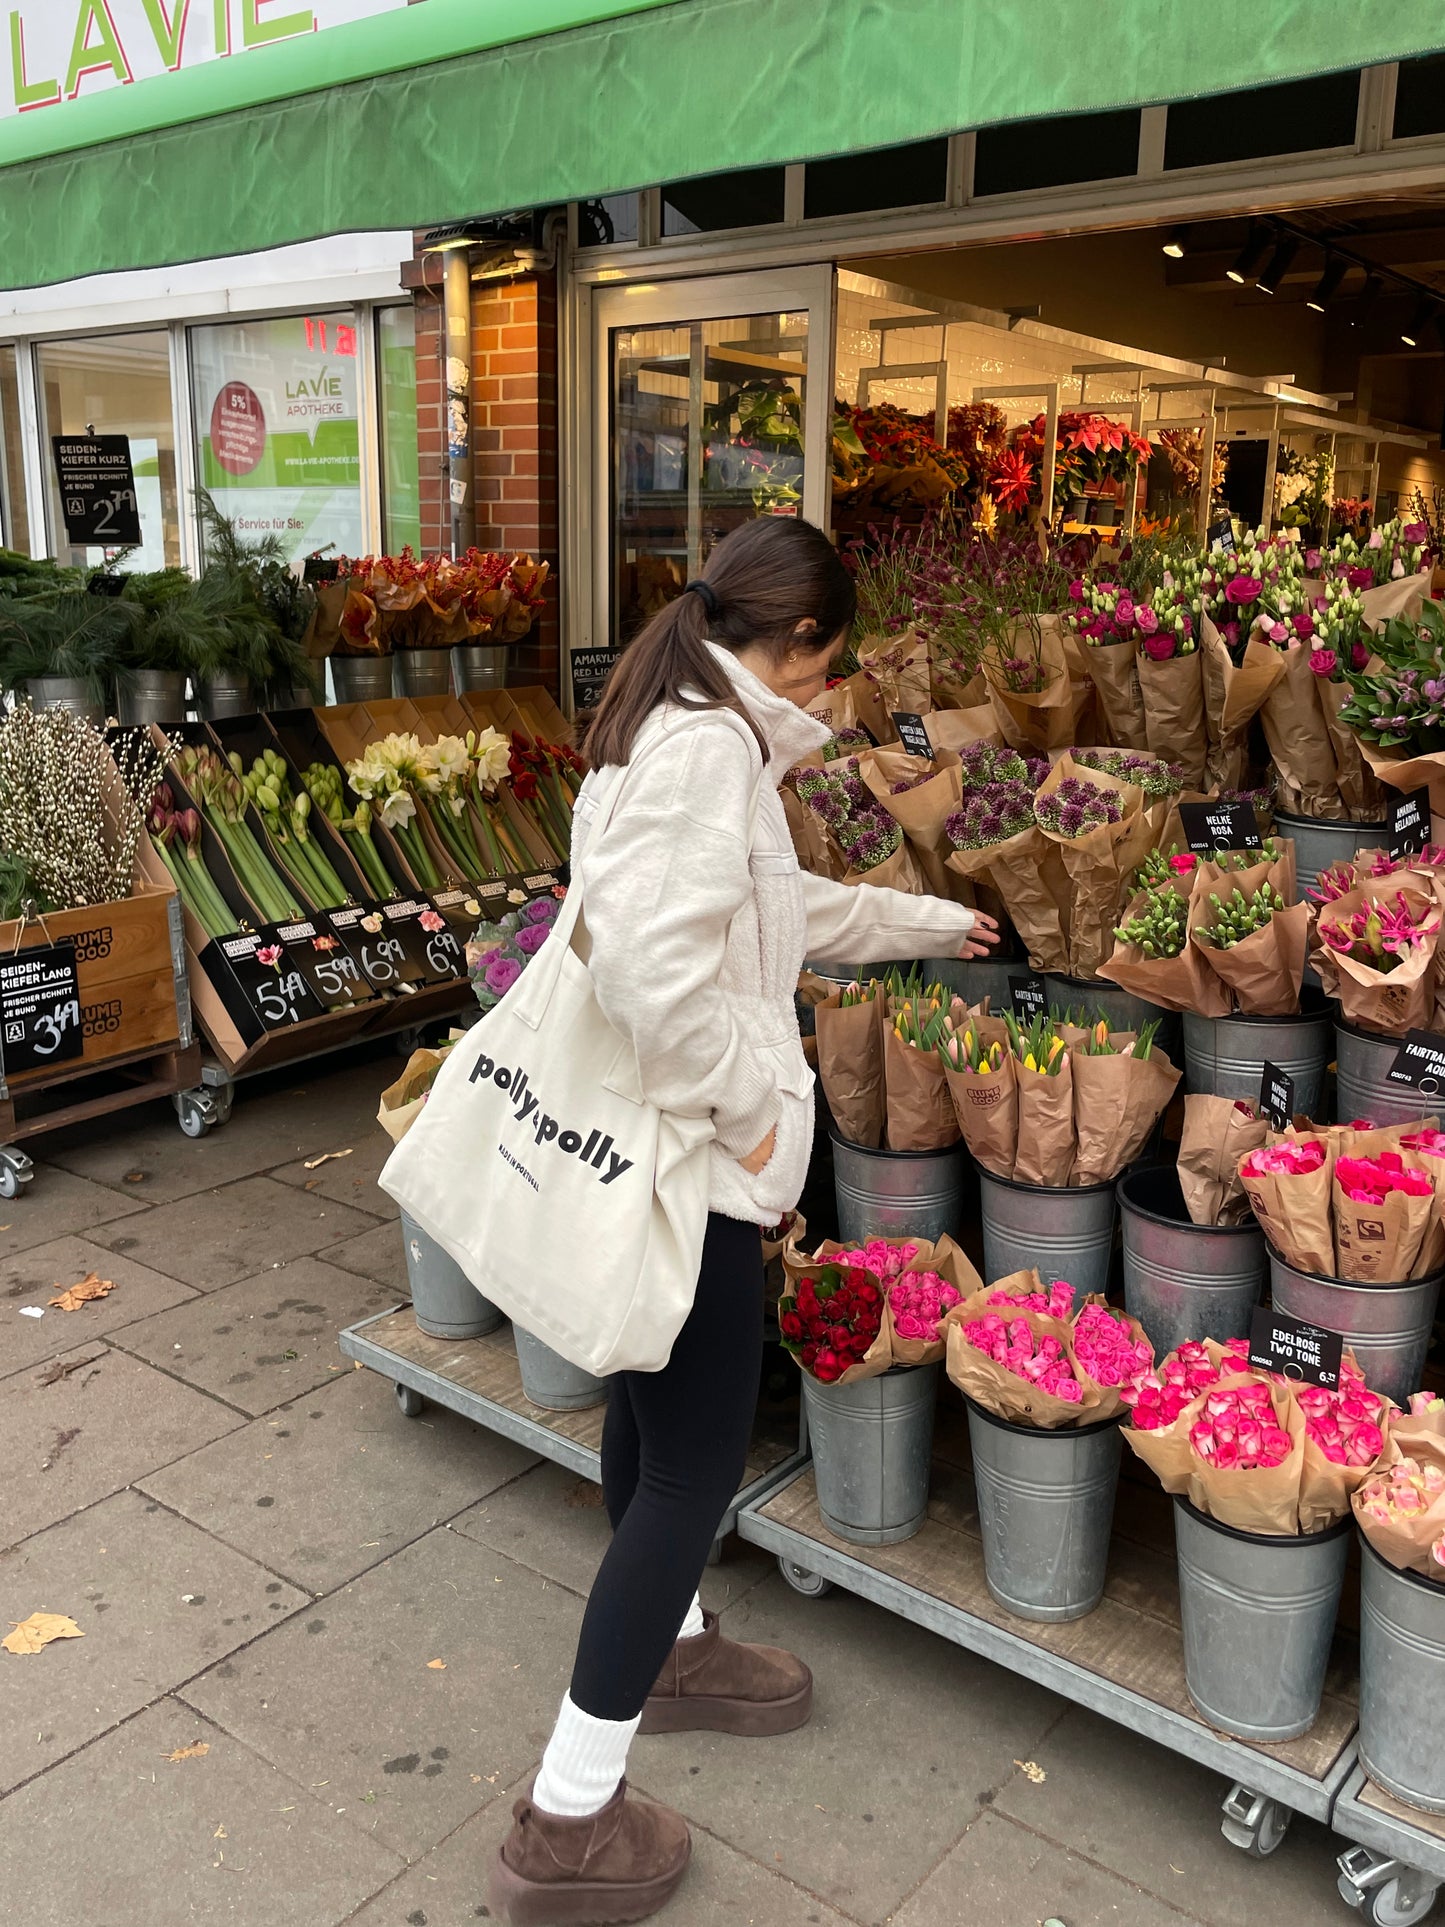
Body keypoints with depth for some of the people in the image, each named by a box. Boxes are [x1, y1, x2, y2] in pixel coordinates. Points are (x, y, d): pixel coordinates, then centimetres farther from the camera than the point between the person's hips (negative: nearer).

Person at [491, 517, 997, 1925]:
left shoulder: (676, 724, 11)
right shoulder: (711, 746, -21)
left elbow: (787, 907, 24)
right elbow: (653, 964, -33)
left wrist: (934, 924, 33)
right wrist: (743, 1107, -18)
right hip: (685, 1160, -10)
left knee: (649, 1405, 24)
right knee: (698, 1458, 2)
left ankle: (668, 1647, 48)